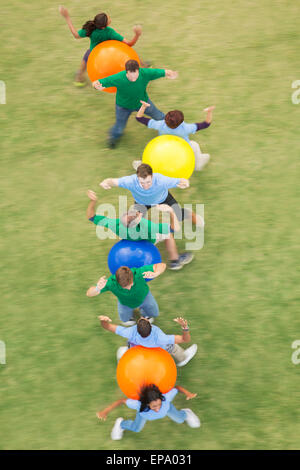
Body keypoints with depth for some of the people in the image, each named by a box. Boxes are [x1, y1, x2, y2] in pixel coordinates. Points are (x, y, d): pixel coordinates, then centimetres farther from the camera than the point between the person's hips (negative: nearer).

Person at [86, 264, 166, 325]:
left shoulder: (138, 273, -47)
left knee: (154, 313, 20)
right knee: (125, 320, 23)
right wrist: (97, 288, -65)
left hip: (143, 296, 0)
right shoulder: (111, 282, -46)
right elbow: (89, 294, -41)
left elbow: (162, 265, -41)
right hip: (125, 302, 0)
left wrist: (155, 274, -64)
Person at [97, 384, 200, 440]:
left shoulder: (166, 398, -48)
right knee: (136, 429, 16)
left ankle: (185, 413, 54)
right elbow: (122, 400, -34)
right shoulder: (139, 404, -49)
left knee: (179, 419, 16)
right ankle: (121, 424, 50)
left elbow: (177, 387, -30)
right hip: (145, 413, -1)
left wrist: (188, 393, -46)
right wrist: (106, 411, -33)